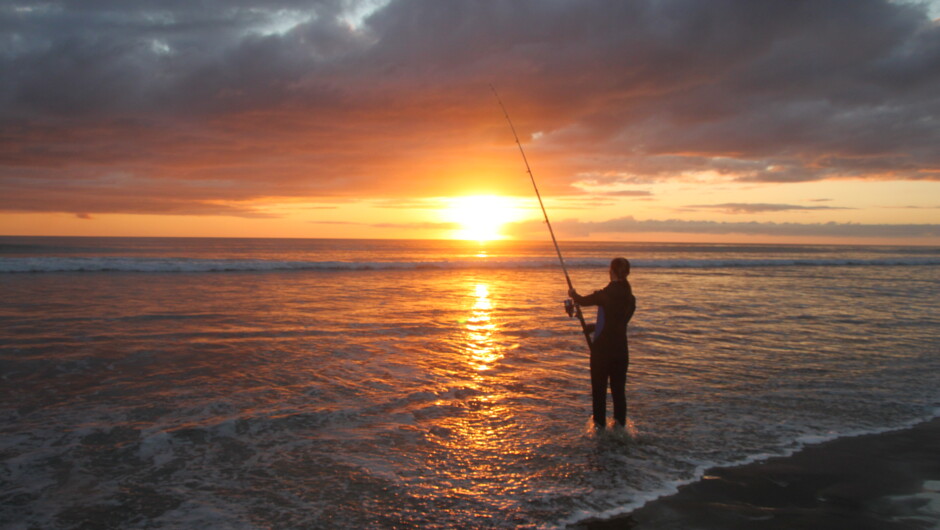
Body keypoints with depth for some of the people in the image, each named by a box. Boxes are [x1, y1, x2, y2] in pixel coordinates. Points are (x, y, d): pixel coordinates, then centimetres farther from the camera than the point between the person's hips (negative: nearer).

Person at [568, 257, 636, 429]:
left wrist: (573, 294, 25)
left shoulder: (605, 294, -17)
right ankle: (620, 420, 23)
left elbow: (583, 301, 1)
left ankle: (600, 421, 15)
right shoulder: (630, 298, 2)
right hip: (620, 348, 5)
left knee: (599, 385, 8)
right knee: (618, 384, 15)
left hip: (602, 346, -5)